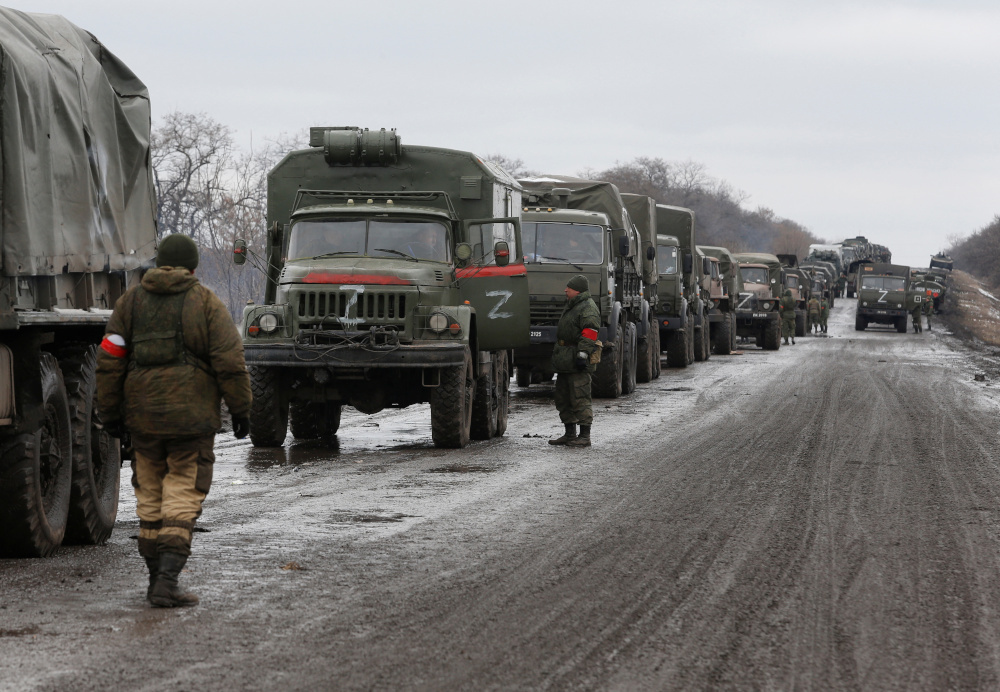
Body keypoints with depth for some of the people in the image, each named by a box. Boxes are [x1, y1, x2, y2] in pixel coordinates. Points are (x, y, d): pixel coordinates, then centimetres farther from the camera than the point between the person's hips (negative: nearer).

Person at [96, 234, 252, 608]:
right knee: (183, 495, -1)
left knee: (151, 496, 14)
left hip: (143, 416, 3)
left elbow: (110, 360, 4)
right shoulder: (206, 303, -3)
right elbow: (229, 362, -8)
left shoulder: (131, 300, 7)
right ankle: (167, 579, -13)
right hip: (192, 417, -3)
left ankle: (157, 579, 17)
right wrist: (240, 408, 1)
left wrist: (110, 411, 10)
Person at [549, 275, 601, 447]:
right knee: (563, 398, 14)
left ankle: (585, 436, -7)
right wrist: (558, 357, 26)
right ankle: (570, 434, 22)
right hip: (565, 362, 11)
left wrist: (582, 354, -28)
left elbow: (589, 333, -21)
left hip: (577, 362, -11)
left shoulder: (588, 307, -11)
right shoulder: (571, 306, 22)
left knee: (580, 399, -10)